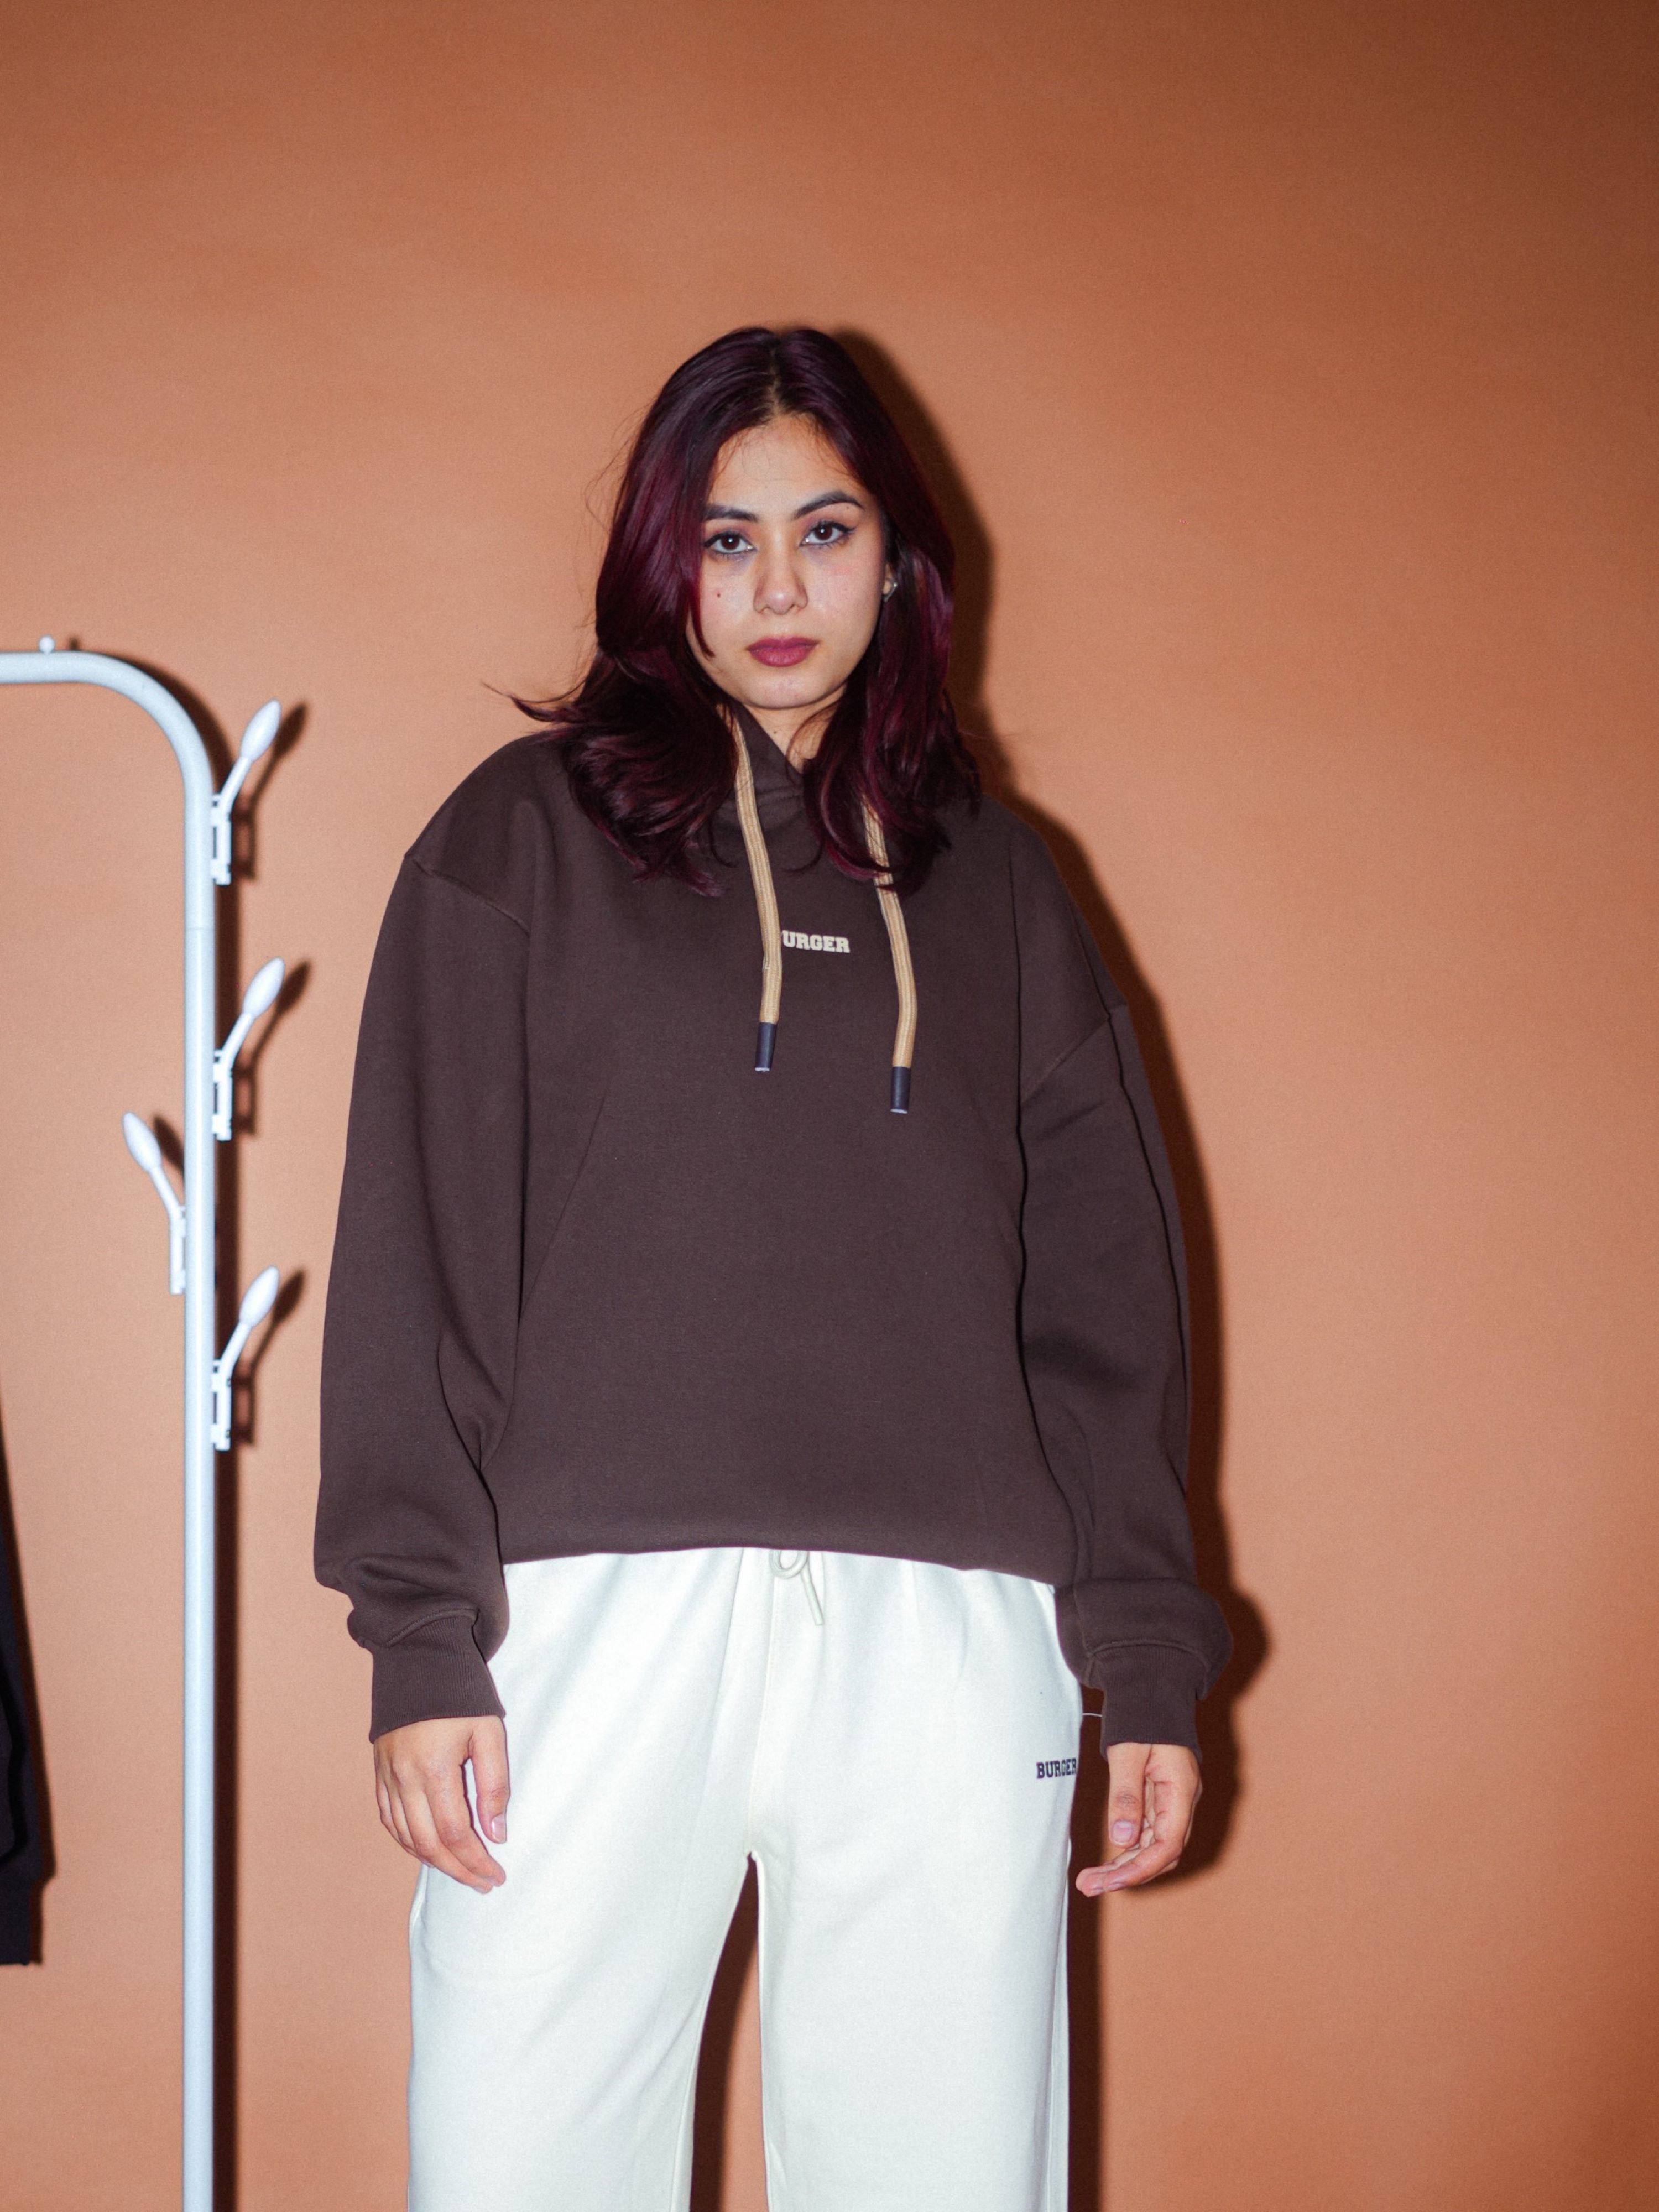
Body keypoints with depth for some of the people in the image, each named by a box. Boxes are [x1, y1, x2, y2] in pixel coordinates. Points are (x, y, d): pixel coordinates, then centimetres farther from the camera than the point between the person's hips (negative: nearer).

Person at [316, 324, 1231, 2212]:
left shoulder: (992, 880, 18)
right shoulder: (523, 838, 10)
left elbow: (1103, 1289, 15)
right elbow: (422, 1261, 3)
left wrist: (1148, 1660, 8)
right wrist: (423, 1641, -6)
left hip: (950, 1636, 2)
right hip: (599, 1611, -2)